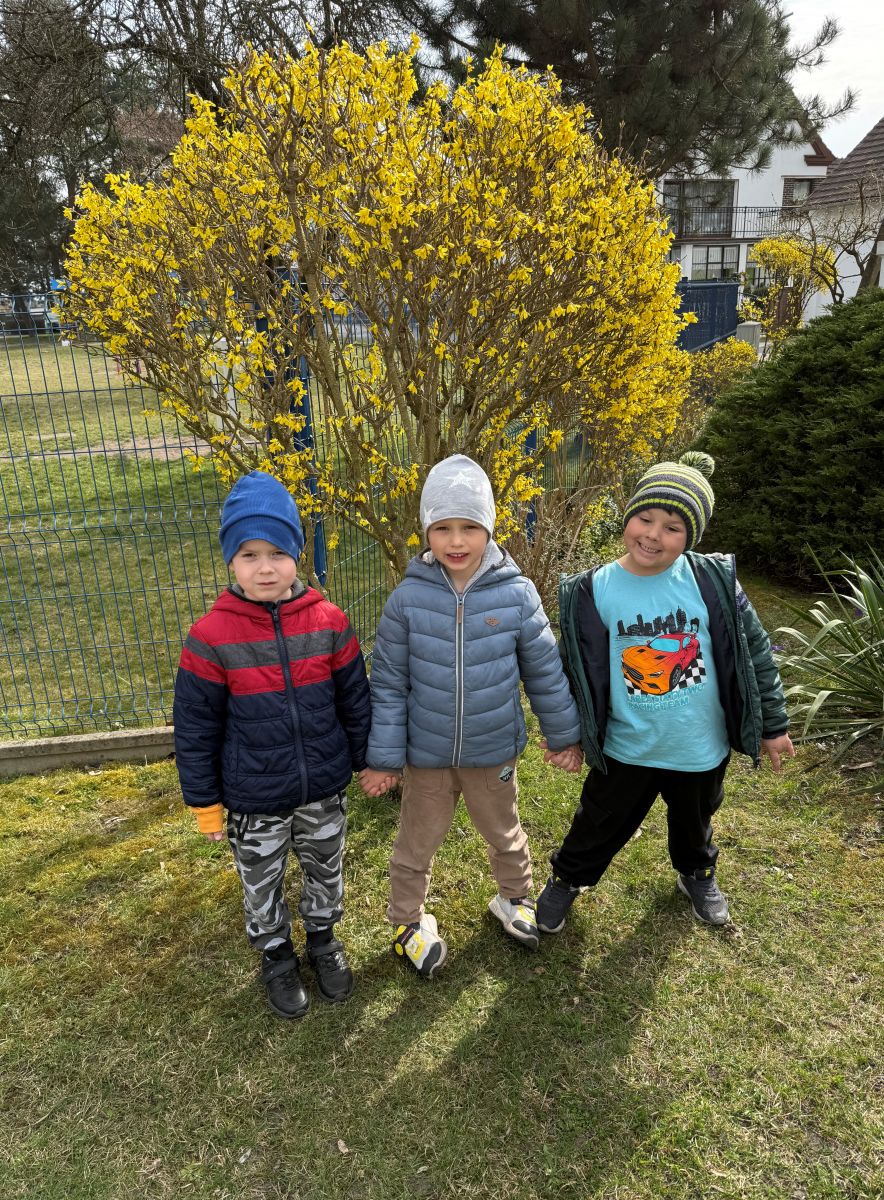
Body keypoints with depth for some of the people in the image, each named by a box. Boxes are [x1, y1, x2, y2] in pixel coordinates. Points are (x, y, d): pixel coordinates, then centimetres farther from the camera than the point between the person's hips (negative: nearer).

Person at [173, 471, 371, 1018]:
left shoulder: (329, 622, -13)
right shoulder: (211, 637, -17)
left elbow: (356, 701, -1)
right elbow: (196, 727, -8)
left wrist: (369, 762, 6)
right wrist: (205, 801, -2)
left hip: (325, 790, 2)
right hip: (254, 801, -1)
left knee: (326, 870, 24)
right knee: (263, 885, 21)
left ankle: (324, 938, 53)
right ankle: (277, 955, 49)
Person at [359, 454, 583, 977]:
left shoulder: (517, 594, -15)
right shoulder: (408, 597, -15)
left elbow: (545, 671, -3)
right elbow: (389, 682, -8)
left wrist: (564, 735, 6)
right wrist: (384, 756, -4)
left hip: (494, 752, 1)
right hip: (426, 756, 0)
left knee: (506, 834, 25)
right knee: (417, 844, 19)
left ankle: (515, 898, 54)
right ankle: (408, 920, 45)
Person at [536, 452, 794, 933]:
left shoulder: (713, 581, -15)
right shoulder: (593, 592, -15)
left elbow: (754, 652, -4)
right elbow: (575, 669, -4)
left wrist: (772, 724, 2)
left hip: (701, 748, 2)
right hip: (627, 749, -1)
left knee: (694, 822, 28)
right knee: (599, 825, 17)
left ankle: (697, 874, 59)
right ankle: (566, 878, 45)